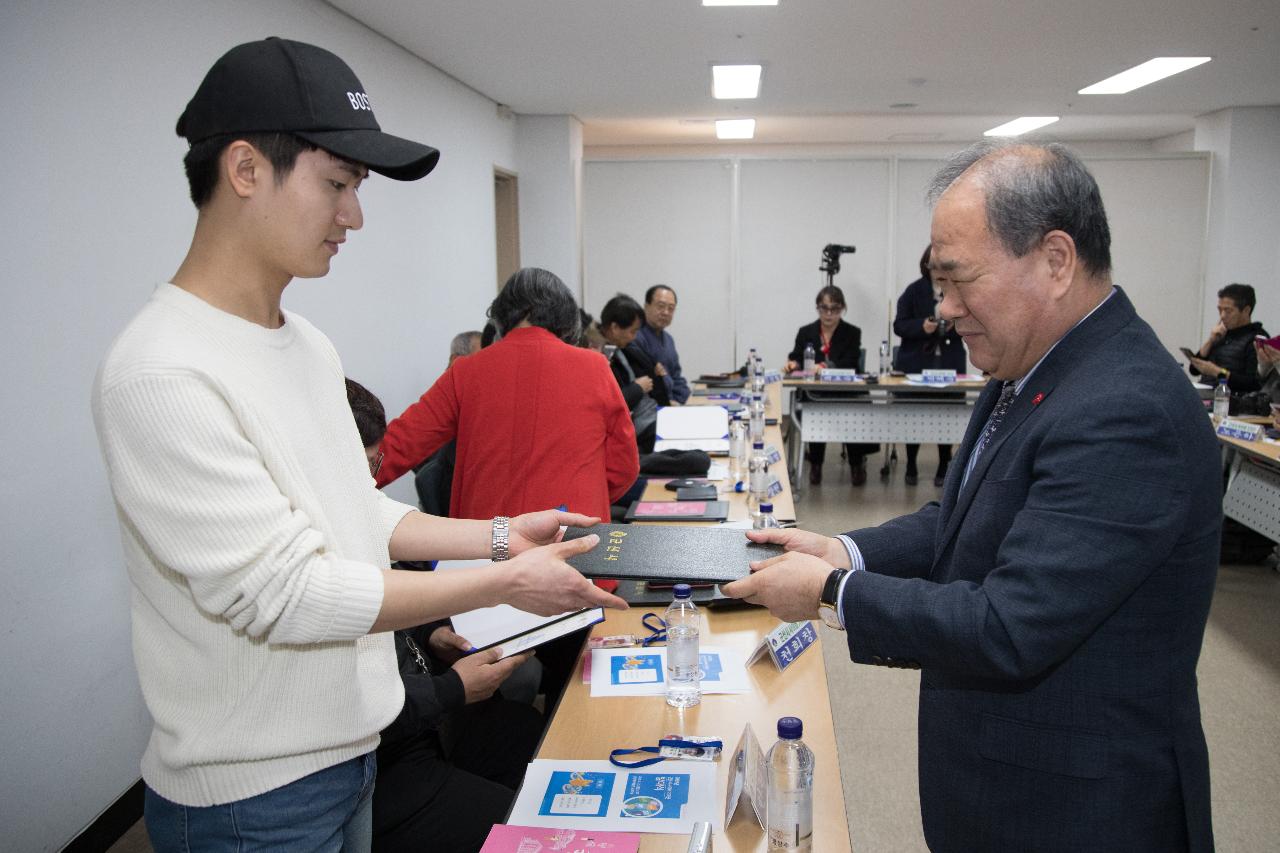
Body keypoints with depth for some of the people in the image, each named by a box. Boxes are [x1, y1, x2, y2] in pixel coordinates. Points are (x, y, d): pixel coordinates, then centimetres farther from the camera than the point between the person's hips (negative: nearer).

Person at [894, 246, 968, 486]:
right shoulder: (914, 291, 1)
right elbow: (899, 326, -3)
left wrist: (955, 326, -17)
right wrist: (922, 326, -20)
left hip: (949, 363, 1)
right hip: (916, 362, 0)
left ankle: (944, 467, 16)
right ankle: (911, 466, 20)